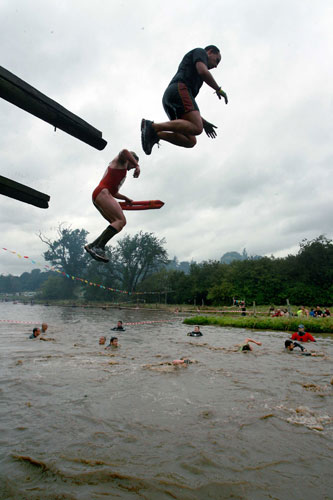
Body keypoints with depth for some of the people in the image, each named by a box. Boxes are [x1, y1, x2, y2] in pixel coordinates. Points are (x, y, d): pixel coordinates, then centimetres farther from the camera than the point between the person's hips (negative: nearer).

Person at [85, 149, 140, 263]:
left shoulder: (121, 170, 36)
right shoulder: (121, 161, 10)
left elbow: (113, 192, 40)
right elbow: (124, 152, -16)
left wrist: (125, 198, 33)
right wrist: (137, 166, -16)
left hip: (98, 196, 10)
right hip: (102, 193, -10)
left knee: (117, 224, 3)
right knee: (121, 221, -22)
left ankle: (92, 246, -5)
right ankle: (99, 247, -33)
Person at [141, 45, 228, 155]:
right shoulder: (200, 52, 19)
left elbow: (190, 108, 35)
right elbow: (203, 71, -6)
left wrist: (204, 122, 30)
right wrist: (219, 89, 6)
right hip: (180, 89, -9)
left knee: (191, 141, -5)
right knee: (196, 128, -26)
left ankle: (154, 134, -17)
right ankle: (154, 127, -30)